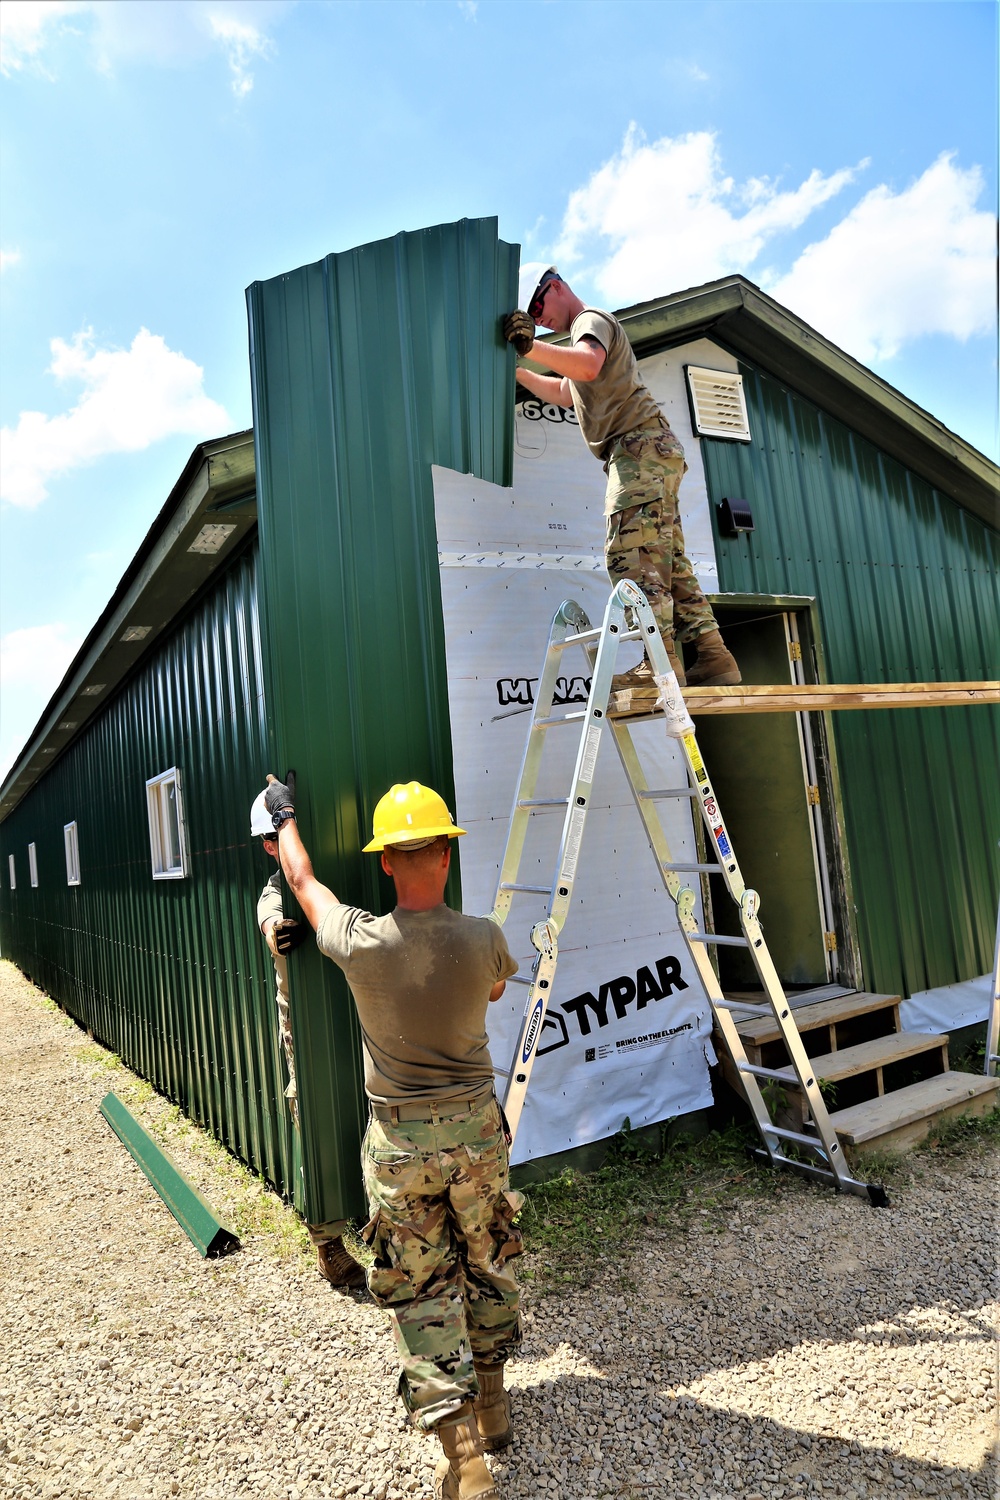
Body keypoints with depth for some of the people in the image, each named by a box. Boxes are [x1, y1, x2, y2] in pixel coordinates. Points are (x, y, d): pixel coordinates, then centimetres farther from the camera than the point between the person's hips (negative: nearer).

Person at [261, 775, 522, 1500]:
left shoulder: (359, 943, -19)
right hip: (477, 1128, 2)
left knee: (420, 1289, 12)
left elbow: (303, 881, 1)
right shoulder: (483, 939, -17)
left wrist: (285, 815, 19)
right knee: (487, 1266, 22)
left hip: (398, 1141, -2)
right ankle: (492, 1406, 41)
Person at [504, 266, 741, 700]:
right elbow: (565, 393, 44)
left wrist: (531, 346, -20)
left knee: (632, 556, -20)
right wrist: (517, 369, 36)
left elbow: (588, 366, -20)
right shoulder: (588, 332, 34)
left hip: (641, 445, -10)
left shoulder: (592, 319, 3)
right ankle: (714, 658, -2)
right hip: (646, 454, 10)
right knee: (667, 561, 3)